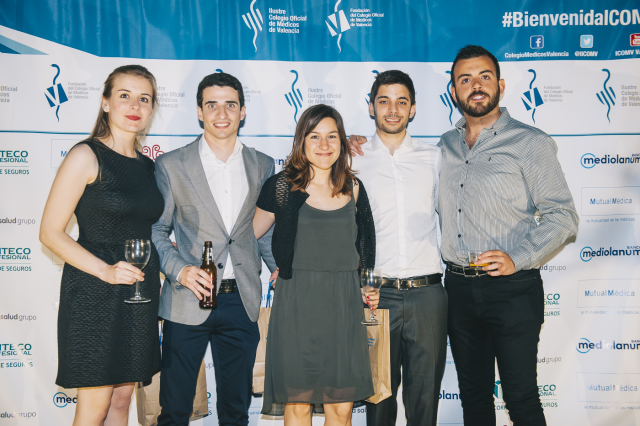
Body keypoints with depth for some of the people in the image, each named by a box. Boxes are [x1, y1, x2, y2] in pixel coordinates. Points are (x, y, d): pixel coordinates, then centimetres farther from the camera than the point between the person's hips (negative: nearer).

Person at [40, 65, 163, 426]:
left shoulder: (149, 166, 10)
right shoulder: (86, 156, -9)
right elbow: (50, 233, -11)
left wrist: (157, 280, 8)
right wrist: (105, 270, -20)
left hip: (140, 293, 6)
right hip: (94, 293, -6)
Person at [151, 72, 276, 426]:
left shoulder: (263, 166, 8)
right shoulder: (171, 165, 0)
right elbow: (155, 231, 2)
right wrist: (179, 270, -13)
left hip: (242, 302, 2)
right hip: (187, 303, -2)